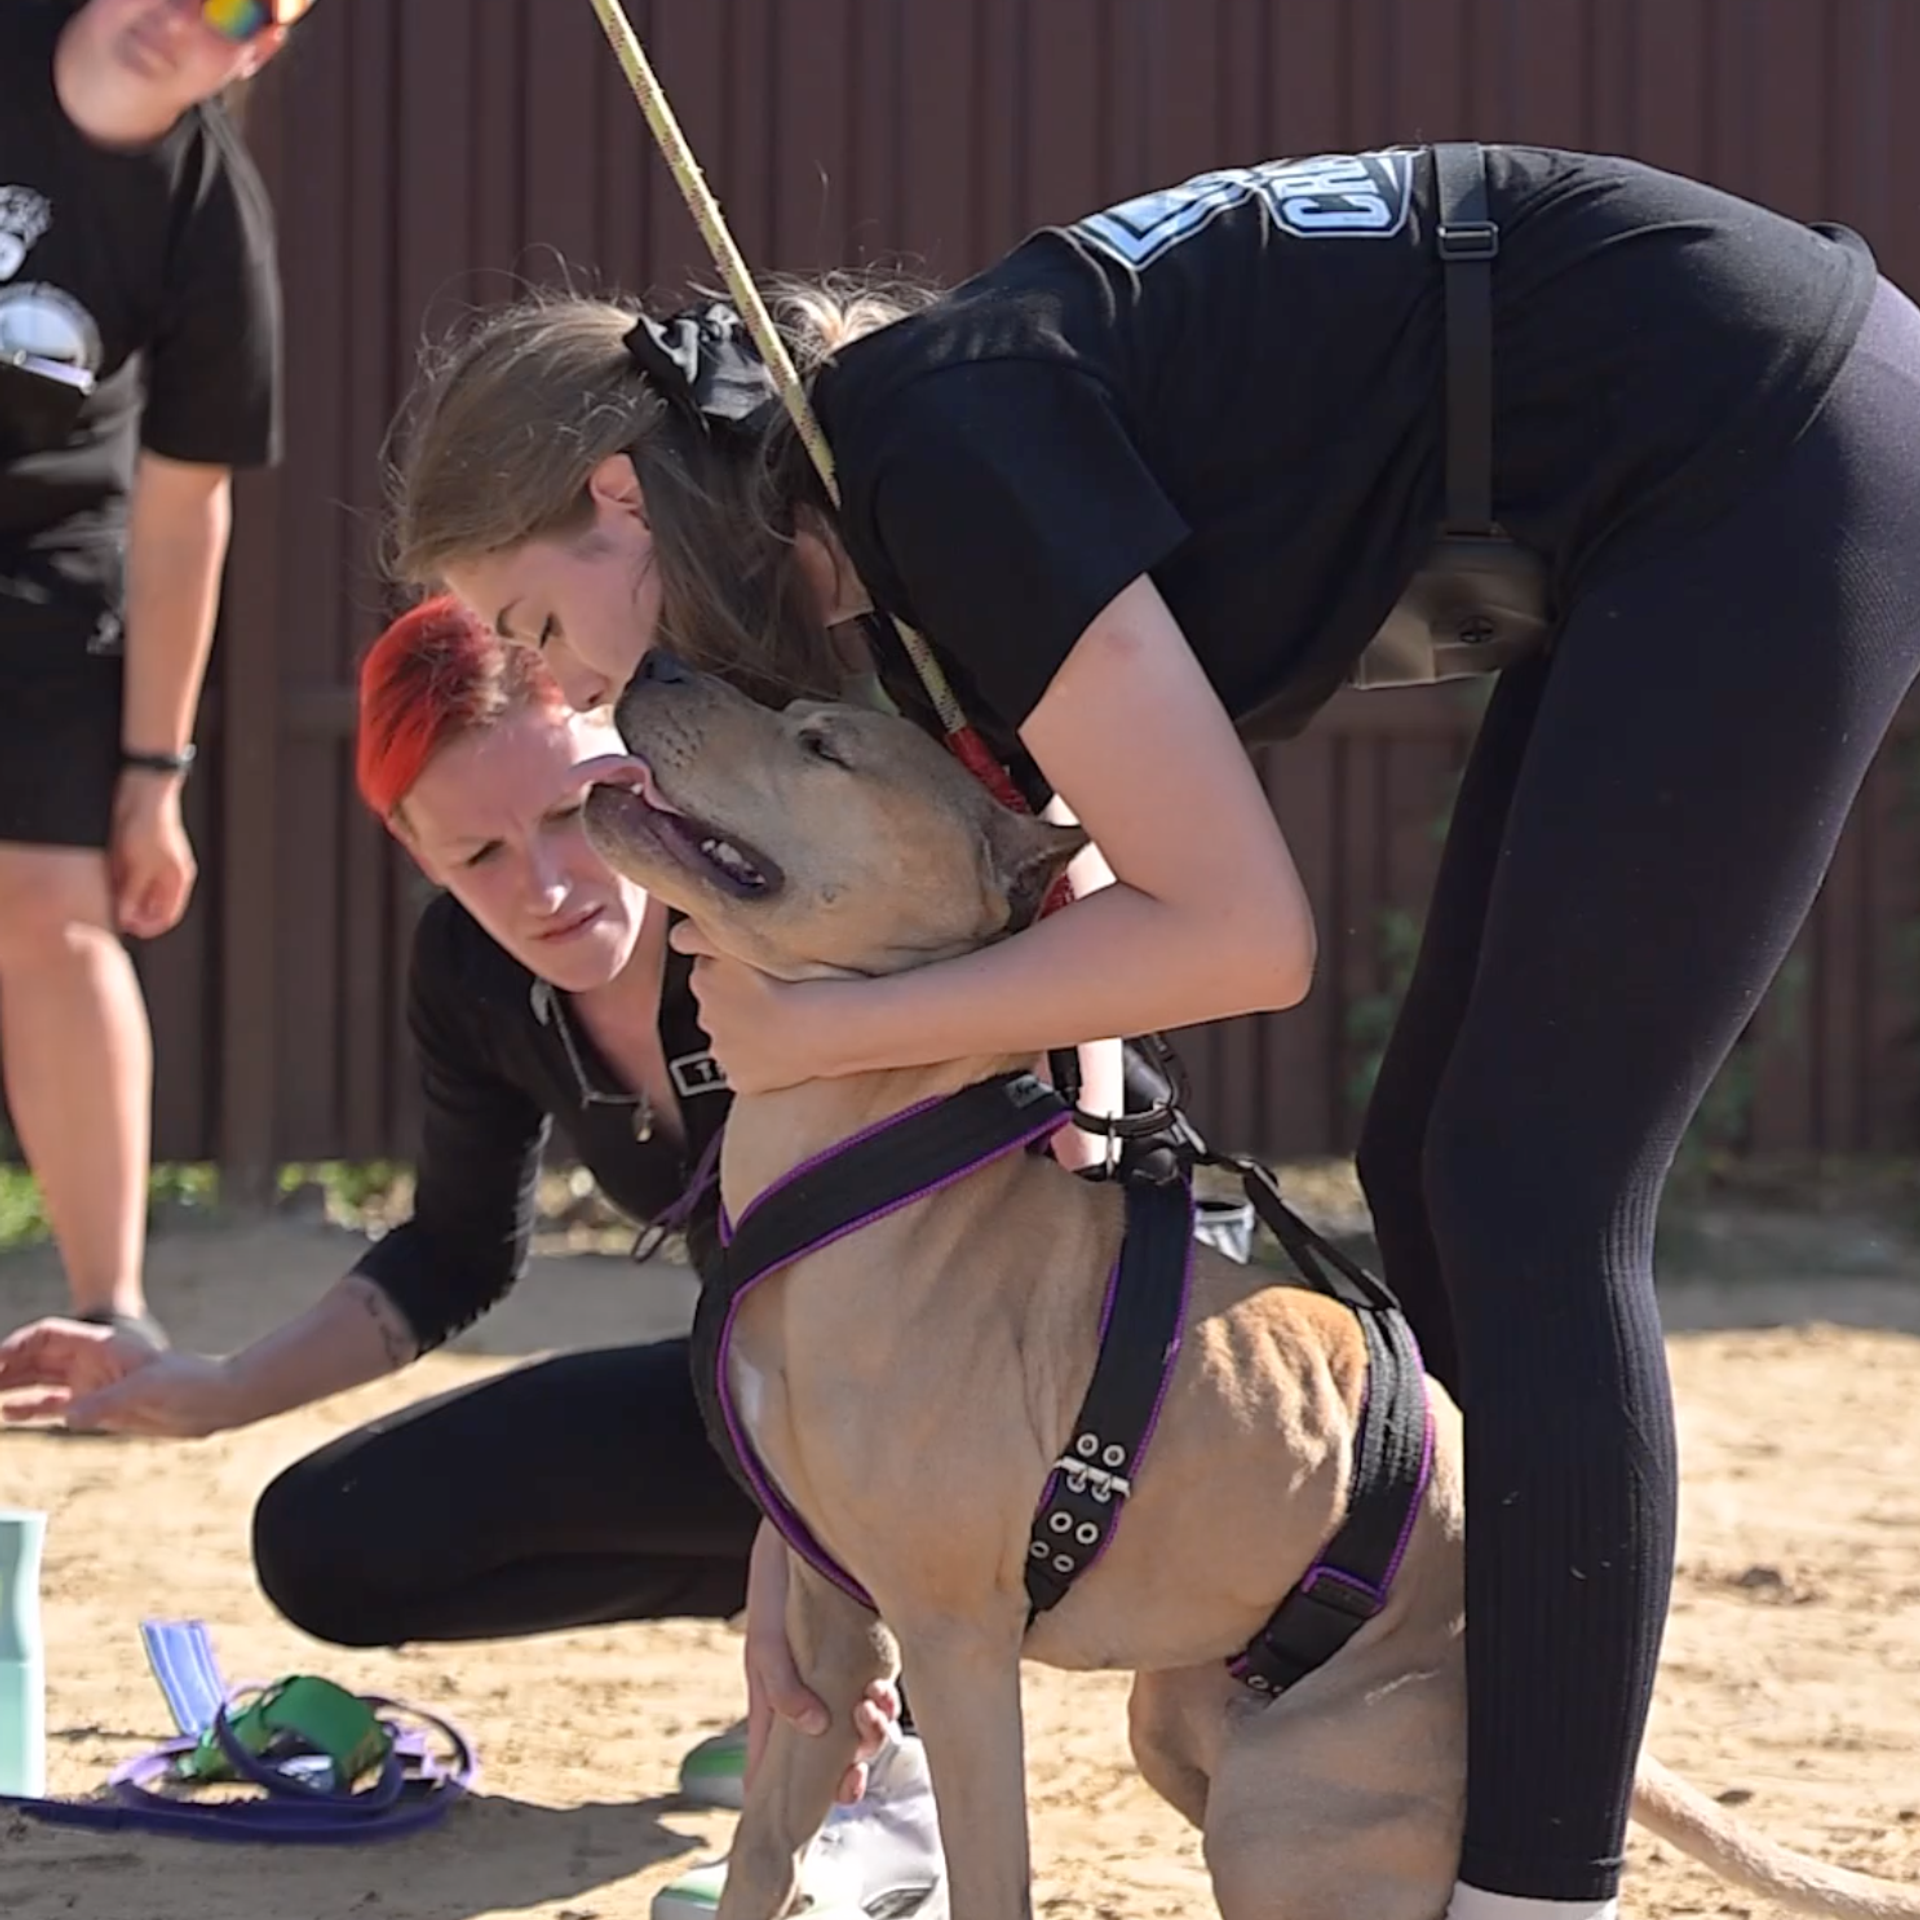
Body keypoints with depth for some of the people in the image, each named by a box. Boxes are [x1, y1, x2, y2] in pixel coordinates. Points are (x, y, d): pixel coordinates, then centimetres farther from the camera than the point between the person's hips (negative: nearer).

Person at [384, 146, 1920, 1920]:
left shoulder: (946, 445, -18)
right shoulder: (877, 516, 9)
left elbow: (1239, 928, -20)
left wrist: (813, 1032, -11)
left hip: (1777, 467, -9)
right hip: (1694, 498, 9)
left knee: (1525, 1198, -7)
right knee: (1438, 1173, 12)